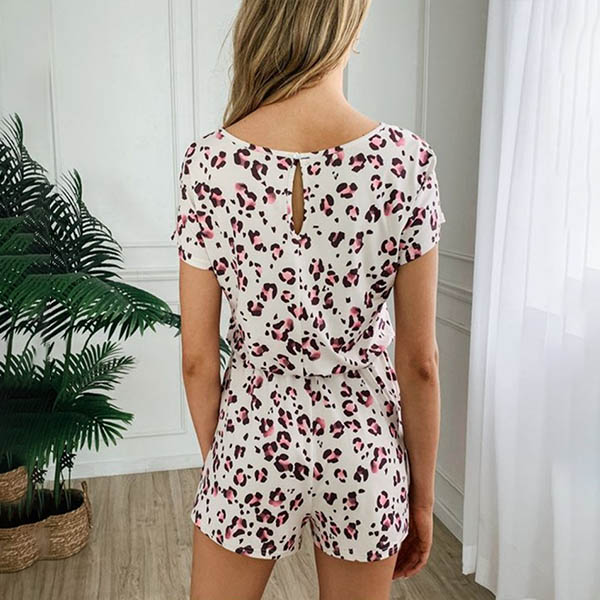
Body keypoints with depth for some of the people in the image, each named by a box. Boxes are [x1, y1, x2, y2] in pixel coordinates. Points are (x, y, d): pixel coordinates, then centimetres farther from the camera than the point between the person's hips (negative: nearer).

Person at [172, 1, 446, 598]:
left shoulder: (210, 161, -14)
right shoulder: (405, 159, -14)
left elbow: (198, 359, -8)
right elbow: (419, 360, -9)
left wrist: (215, 459, 10)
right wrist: (423, 494, 5)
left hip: (253, 436, 0)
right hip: (364, 444, 1)